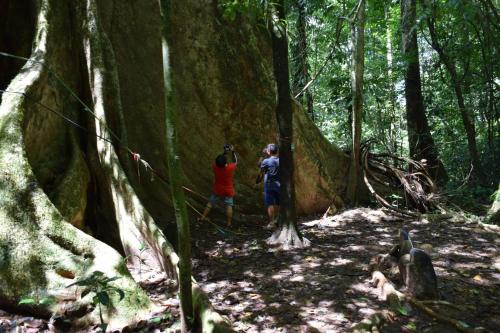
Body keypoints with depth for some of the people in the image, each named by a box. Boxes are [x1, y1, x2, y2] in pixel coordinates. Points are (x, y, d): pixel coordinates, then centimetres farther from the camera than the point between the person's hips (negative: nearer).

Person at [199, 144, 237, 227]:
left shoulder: (215, 167, -19)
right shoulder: (230, 168, -25)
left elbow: (219, 161, 3)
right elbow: (235, 161, -5)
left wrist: (224, 153, 4)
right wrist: (233, 151, 0)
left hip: (217, 190, 2)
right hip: (228, 191, -2)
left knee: (210, 203, 15)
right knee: (229, 206, 5)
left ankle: (203, 217, 23)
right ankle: (229, 223, 5)